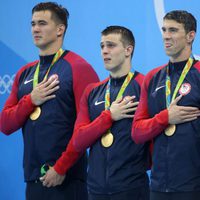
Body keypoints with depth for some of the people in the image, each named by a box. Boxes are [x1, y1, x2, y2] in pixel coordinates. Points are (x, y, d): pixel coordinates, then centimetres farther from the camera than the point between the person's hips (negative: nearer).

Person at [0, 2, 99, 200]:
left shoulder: (77, 68, -6)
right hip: (33, 177, 6)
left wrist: (62, 168, -14)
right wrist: (31, 100, -6)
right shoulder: (24, 73, 13)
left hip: (67, 178, -6)